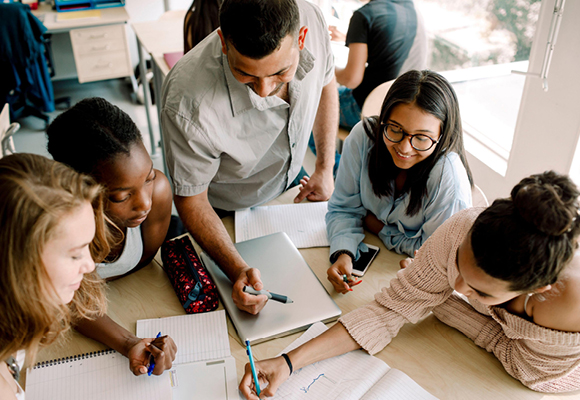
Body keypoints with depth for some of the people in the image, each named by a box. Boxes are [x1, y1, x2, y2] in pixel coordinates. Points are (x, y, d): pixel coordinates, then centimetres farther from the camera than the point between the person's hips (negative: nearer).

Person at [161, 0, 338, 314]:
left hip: (291, 183, 4)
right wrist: (238, 271, -37)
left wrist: (325, 168, -6)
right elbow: (190, 199, -26)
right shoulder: (188, 103, -43)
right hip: (224, 212, -3)